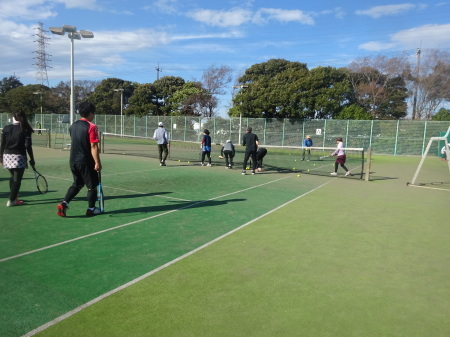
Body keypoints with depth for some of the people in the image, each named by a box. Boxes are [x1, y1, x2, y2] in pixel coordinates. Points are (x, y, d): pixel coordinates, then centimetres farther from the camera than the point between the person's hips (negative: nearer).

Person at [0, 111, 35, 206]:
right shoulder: (25, 130, -6)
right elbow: (28, 146, -9)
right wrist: (32, 159, -3)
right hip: (19, 157, -4)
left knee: (13, 177, 21)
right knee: (17, 179, 3)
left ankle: (14, 197, 29)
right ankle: (11, 201, 4)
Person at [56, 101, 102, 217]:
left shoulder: (73, 126, 8)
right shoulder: (91, 127, -15)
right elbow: (93, 147, -19)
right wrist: (97, 162, -17)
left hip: (73, 161, 7)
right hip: (86, 162, -7)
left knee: (77, 184, 21)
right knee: (92, 186, 9)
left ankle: (64, 204, 8)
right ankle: (91, 209, 19)